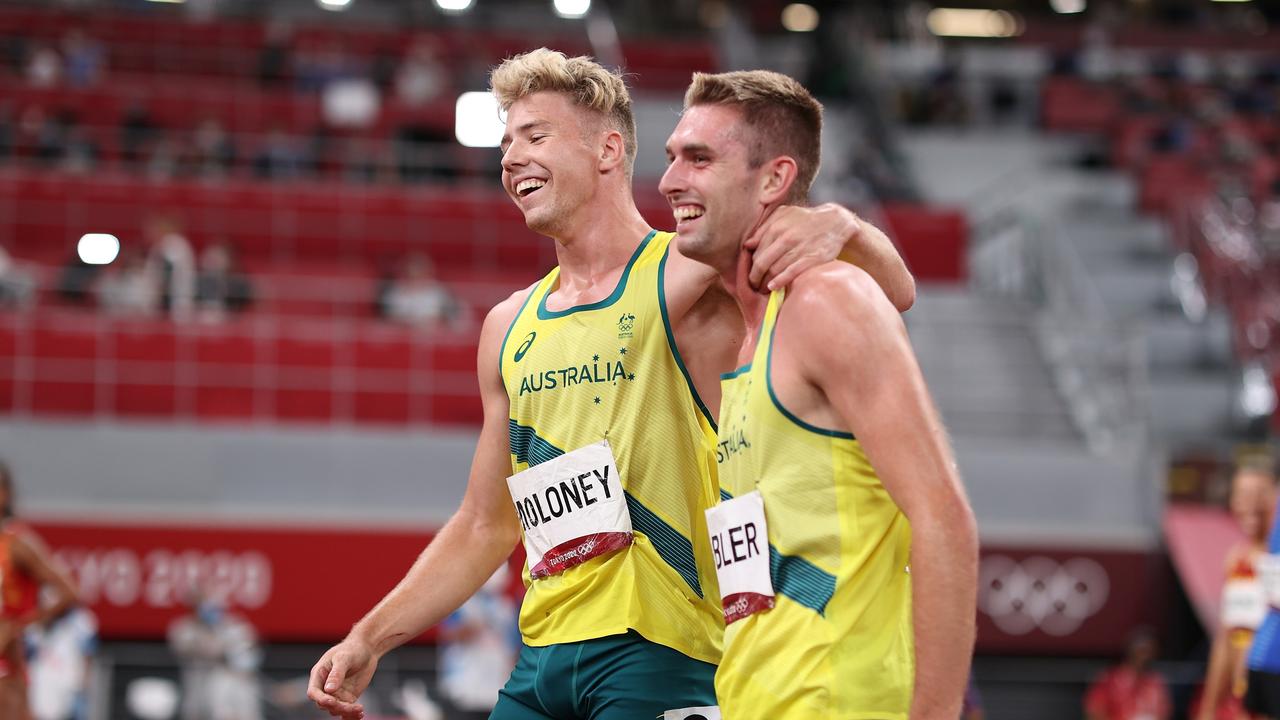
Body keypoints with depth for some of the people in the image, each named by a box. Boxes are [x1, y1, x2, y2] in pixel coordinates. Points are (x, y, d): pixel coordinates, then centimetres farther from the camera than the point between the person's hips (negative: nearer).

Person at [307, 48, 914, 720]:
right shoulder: (509, 328, 15)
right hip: (539, 660, 6)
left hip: (659, 656, -6)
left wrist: (837, 224, -31)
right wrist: (370, 639, 16)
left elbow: (891, 294, -11)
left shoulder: (689, 275, -3)